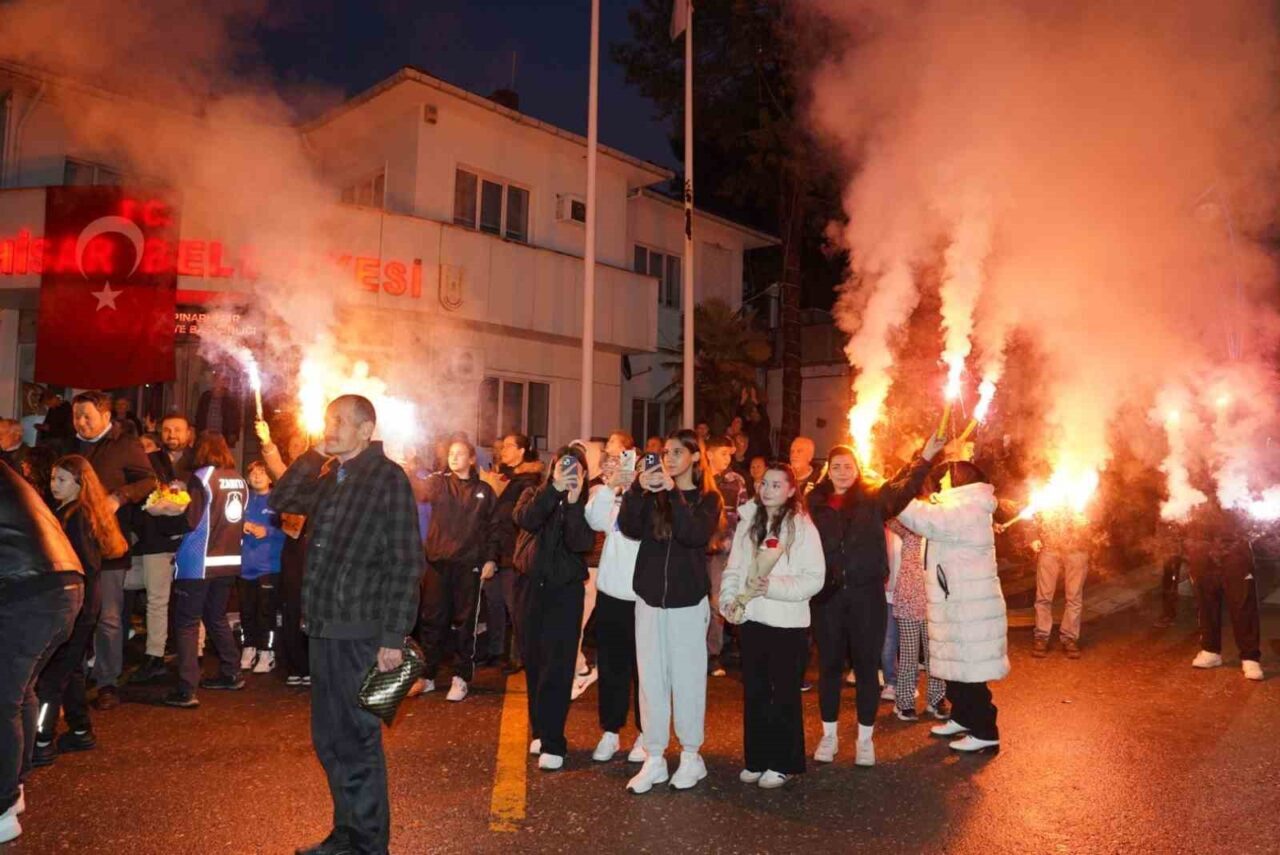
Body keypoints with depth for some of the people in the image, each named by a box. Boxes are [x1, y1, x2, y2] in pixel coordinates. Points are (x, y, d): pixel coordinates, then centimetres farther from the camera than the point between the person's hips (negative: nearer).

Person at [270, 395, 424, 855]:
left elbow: (406, 563, -14)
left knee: (357, 742, 2)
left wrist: (394, 637, -18)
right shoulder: (329, 478, 14)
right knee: (329, 740, 16)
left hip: (361, 633, -8)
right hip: (325, 628, 8)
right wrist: (313, 454, 6)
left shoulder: (388, 478, -10)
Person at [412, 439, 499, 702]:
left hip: (469, 564, -1)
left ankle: (461, 678, 14)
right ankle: (427, 675, 18)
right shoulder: (439, 483, 7)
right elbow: (420, 490, -14)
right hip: (437, 561, 1)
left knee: (465, 621, 5)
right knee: (432, 619, 6)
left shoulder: (484, 491, 6)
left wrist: (491, 559, 0)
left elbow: (493, 527, 8)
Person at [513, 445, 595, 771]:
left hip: (566, 590, -2)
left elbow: (582, 543, -17)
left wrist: (574, 502, -27)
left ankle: (553, 742, -3)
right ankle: (539, 730, 24)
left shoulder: (585, 503, 0)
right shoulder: (535, 495, 4)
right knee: (533, 661, 9)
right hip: (532, 586, 3)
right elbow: (526, 519, -19)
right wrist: (554, 489, -30)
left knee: (557, 667, -7)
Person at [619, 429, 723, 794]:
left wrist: (672, 491, -21)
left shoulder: (708, 499, 1)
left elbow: (695, 535, -18)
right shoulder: (652, 493, 8)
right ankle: (653, 758, 13)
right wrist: (638, 489, -21)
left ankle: (690, 755, 18)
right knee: (651, 678, 5)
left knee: (687, 679, 3)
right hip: (649, 599, 3)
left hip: (688, 601, -3)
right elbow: (629, 528, -8)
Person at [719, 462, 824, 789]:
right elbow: (733, 568, 8)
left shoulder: (803, 527, -7)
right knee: (754, 692, 13)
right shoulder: (748, 523, 8)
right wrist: (728, 599, -8)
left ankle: (784, 763, 21)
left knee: (784, 694, 7)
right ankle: (757, 759, 26)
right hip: (751, 618, 5)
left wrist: (773, 586, -21)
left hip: (788, 622, -4)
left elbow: (814, 578, -11)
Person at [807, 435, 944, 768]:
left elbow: (904, 489, -13)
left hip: (867, 593, -1)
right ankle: (829, 735, 25)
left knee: (867, 665, 7)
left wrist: (925, 458, -26)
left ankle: (865, 738, 22)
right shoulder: (815, 503, 5)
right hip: (827, 595, 1)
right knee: (829, 665, 10)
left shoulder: (874, 498, 3)